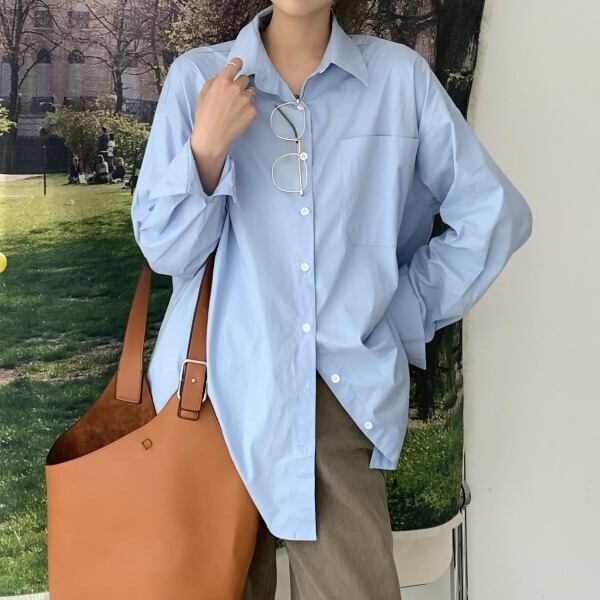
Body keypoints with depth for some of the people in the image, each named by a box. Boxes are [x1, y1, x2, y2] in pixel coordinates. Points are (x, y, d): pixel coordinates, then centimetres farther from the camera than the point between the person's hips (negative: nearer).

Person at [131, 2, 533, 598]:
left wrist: (406, 313, 6)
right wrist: (208, 144, -15)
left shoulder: (401, 76, -1)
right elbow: (166, 251, -2)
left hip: (344, 388, 0)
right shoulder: (197, 76, 0)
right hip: (221, 386, 1)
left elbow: (493, 213, 6)